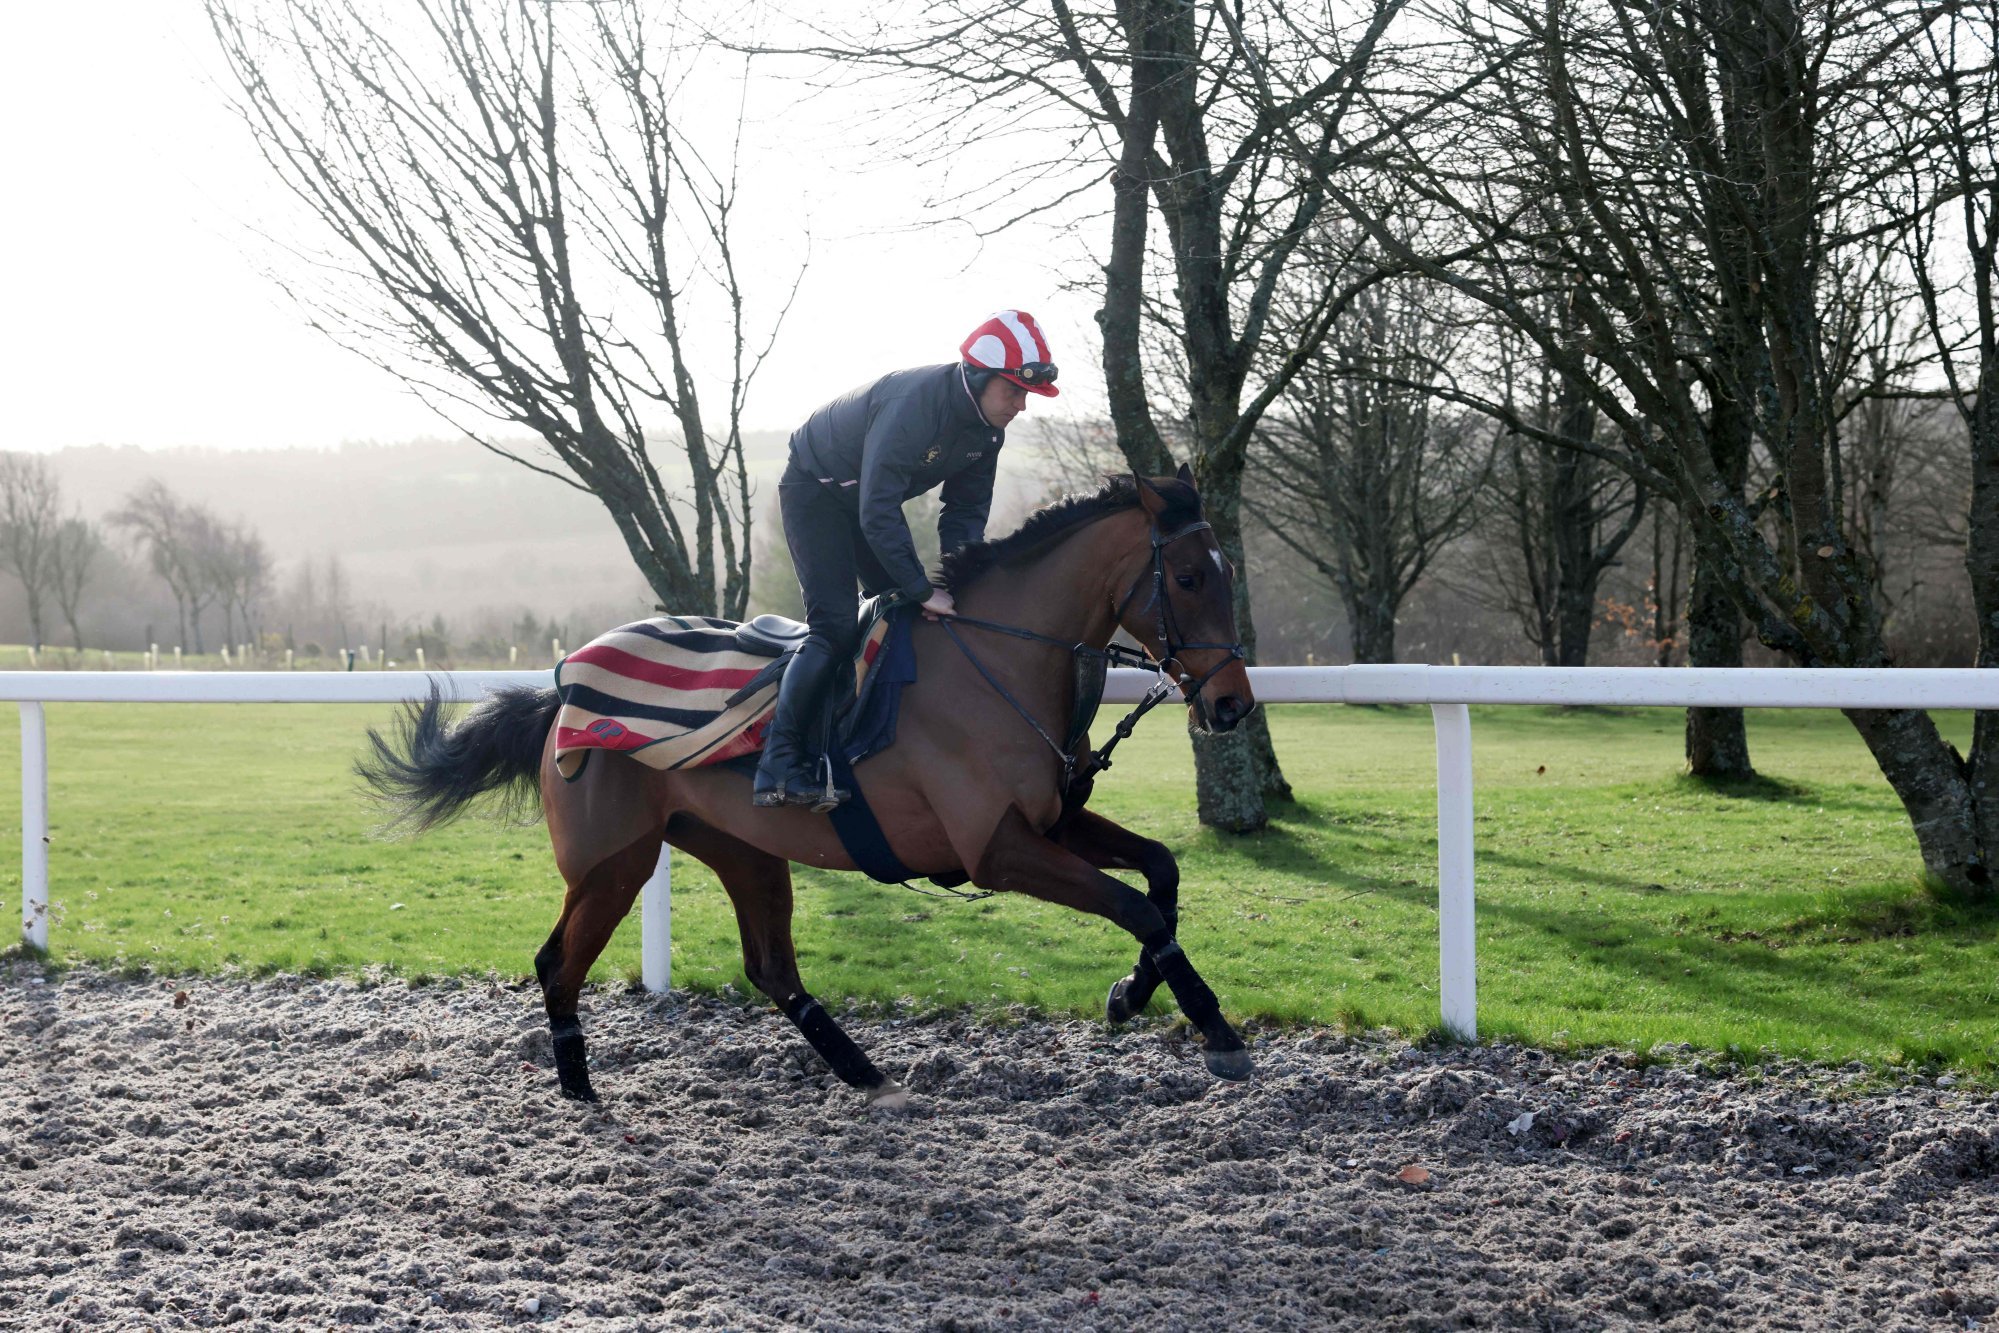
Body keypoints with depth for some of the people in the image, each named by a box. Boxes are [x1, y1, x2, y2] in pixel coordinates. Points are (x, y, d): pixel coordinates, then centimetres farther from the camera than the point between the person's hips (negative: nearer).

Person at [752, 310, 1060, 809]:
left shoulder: (987, 430, -11)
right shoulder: (912, 405, -37)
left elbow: (965, 511, -2)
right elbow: (877, 514, -37)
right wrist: (923, 590, -32)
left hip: (871, 498, 9)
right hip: (815, 489, -9)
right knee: (835, 625, -19)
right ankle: (779, 767, -20)